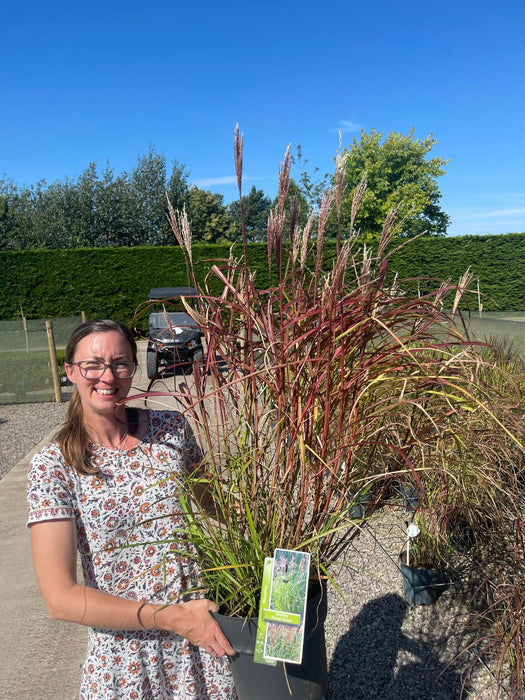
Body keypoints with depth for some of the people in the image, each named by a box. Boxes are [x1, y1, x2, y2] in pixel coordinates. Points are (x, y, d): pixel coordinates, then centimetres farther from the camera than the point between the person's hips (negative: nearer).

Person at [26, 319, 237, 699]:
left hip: (208, 626, 3)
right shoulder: (54, 466, -14)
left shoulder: (173, 428, -7)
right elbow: (60, 597, -17)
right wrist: (172, 617, -21)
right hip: (125, 649, -2)